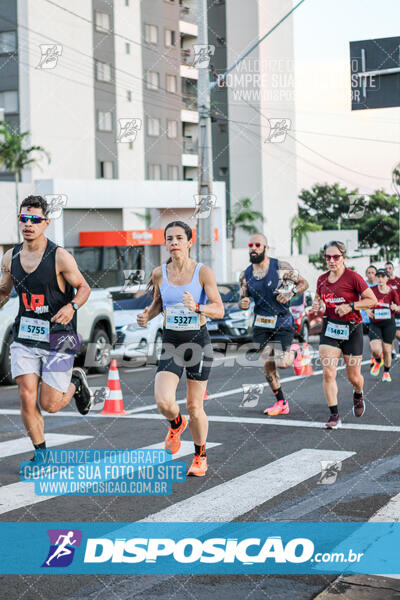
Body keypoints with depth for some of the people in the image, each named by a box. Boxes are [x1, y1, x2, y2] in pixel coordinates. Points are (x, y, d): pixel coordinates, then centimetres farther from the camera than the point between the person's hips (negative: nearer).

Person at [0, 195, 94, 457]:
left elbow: (84, 287, -2)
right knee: (27, 399, -6)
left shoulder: (60, 257, -11)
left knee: (49, 404, 0)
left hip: (58, 337, -3)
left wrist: (72, 307, -21)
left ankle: (76, 382, 34)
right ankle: (41, 453, 15)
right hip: (25, 336, 3)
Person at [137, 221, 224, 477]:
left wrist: (196, 308, -29)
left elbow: (219, 310, -11)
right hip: (170, 343, 2)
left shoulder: (203, 272, -8)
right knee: (163, 401, -17)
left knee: (195, 407, 3)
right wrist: (147, 316, -3)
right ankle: (177, 424, 20)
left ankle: (201, 456, 27)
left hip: (198, 341, -2)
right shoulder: (160, 273, 0)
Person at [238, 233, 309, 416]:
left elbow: (303, 283, -1)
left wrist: (291, 292, -21)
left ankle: (292, 354, 25)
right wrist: (243, 303, -13)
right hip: (261, 324, 4)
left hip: (282, 321, -3)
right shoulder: (245, 275, 3)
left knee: (282, 363, -11)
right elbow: (243, 300, 12)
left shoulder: (281, 267, -8)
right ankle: (281, 402, 15)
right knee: (267, 365, 0)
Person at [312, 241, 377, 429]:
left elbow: (372, 300, -9)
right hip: (329, 329, 3)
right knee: (328, 373, -13)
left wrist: (350, 306, -20)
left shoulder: (353, 277, -12)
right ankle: (334, 415, -6)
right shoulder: (322, 279, 4)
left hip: (351, 330, -3)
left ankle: (358, 396, 43)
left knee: (353, 376, 7)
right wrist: (316, 304, -2)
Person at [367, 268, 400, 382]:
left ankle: (386, 372, 26)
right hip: (374, 324, 0)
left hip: (389, 323, 0)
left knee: (387, 350, 3)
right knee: (376, 350, -16)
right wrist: (367, 310, -11)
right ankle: (378, 362, 20)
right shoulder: (372, 290, -4)